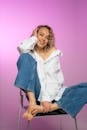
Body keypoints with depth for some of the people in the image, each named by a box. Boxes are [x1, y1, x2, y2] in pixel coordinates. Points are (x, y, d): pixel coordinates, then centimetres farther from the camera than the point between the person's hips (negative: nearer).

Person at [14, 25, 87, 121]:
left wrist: (46, 99, -20)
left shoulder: (53, 53, 8)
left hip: (53, 93, 2)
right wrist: (34, 37, 2)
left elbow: (52, 78, -5)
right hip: (36, 93, -1)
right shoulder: (29, 52, 9)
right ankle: (32, 102, -28)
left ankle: (43, 108, -30)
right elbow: (22, 48, -18)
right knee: (25, 56, -19)